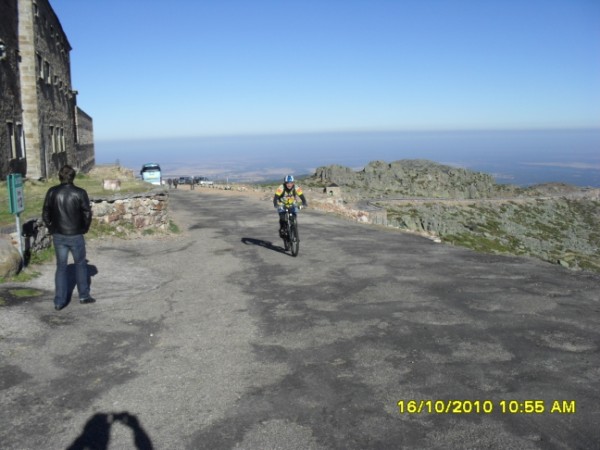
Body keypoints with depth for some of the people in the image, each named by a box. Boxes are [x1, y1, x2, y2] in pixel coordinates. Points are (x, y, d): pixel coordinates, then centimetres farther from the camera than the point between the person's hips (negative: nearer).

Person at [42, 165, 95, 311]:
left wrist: (52, 229, 14)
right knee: (80, 264, 15)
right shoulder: (80, 193, -11)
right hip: (75, 236, -2)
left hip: (58, 236, 2)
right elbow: (87, 214, -7)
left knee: (61, 267, 10)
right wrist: (84, 229, 9)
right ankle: (84, 295, 22)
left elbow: (45, 214, 1)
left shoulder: (52, 192, -3)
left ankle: (59, 301, 11)